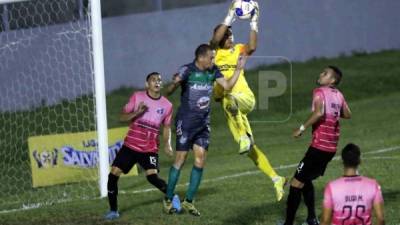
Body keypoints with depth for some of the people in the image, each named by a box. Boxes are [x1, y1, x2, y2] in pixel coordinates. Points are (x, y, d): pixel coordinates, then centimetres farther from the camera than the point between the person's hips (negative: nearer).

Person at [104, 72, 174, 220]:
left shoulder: (167, 105, 2)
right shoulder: (137, 97, -1)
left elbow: (167, 127, 14)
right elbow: (122, 117, -1)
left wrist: (167, 144, -2)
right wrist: (137, 112, -18)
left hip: (150, 149, -1)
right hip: (130, 145, 1)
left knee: (152, 176, -21)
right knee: (113, 174, -6)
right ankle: (113, 210, 8)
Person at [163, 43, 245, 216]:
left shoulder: (213, 71, 4)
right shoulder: (187, 70, -14)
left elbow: (227, 85, 9)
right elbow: (169, 91, -17)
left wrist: (238, 69, 2)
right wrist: (174, 83, -36)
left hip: (203, 122, 6)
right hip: (186, 122, -6)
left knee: (200, 160, 1)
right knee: (180, 160, -3)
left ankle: (188, 201, 9)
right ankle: (168, 200, 9)